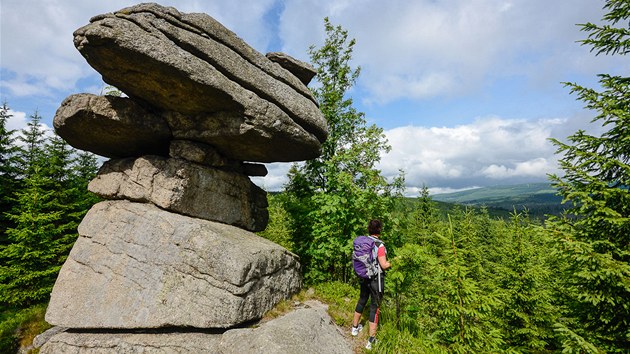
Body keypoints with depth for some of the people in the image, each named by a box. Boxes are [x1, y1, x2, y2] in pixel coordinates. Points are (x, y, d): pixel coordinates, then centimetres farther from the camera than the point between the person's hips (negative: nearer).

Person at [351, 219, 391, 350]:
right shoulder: (379, 245, -22)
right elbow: (384, 265, -21)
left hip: (364, 277, 6)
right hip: (376, 279, -6)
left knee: (362, 300, 23)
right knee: (375, 307, 7)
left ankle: (355, 327, 42)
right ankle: (371, 340, 16)